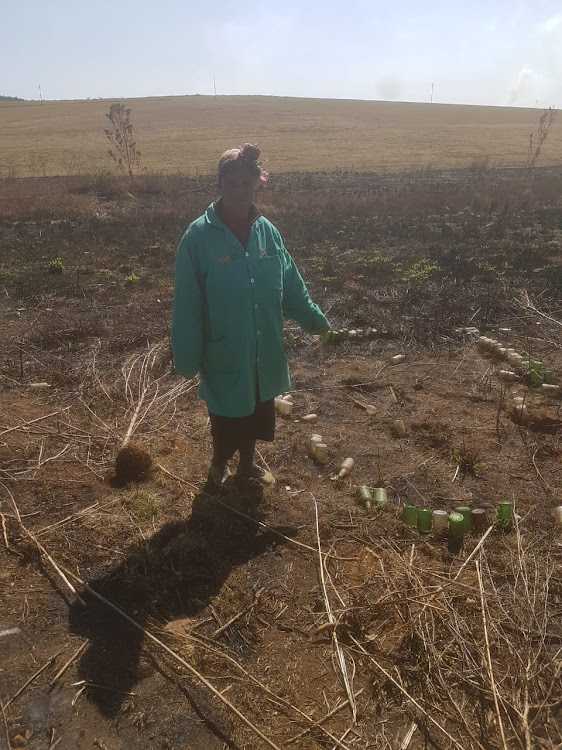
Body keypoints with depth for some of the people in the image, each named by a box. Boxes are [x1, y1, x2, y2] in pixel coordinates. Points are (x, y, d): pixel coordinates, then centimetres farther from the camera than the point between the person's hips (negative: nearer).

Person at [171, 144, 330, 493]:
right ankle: (218, 468, 41)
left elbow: (291, 284, 7)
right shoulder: (198, 236, -15)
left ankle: (246, 467, 45)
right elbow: (187, 306, -12)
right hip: (223, 355, -4)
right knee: (227, 420, 11)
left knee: (255, 416, 20)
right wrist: (187, 359, -11)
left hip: (263, 353, 4)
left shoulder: (267, 231, -1)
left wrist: (316, 319, 0)